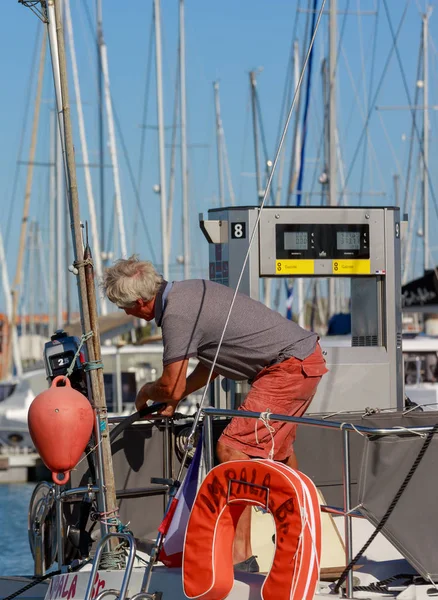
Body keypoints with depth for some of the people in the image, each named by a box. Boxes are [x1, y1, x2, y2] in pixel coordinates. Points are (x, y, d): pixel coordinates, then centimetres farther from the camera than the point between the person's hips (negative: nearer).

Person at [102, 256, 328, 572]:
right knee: (278, 448, 27)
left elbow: (171, 388, -14)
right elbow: (212, 361, 22)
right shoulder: (188, 290, 11)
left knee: (232, 450, -14)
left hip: (291, 366, -11)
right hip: (306, 355, 11)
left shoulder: (176, 314, -19)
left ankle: (240, 556, -14)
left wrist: (146, 392, 7)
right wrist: (174, 398, 19)